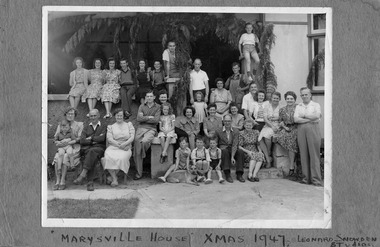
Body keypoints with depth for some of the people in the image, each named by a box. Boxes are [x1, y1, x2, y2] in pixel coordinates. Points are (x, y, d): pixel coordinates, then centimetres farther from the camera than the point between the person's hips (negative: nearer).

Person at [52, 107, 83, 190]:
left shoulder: (79, 125, 10)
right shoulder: (61, 125, 19)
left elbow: (80, 138, -2)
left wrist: (68, 143, -17)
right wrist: (58, 143, -13)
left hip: (74, 148, -3)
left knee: (65, 157, -33)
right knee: (57, 157, -30)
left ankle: (63, 182, -30)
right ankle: (57, 181, -31)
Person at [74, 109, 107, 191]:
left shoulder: (104, 126, 16)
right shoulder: (86, 127, 24)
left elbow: (102, 138, -3)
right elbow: (82, 140, 7)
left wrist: (90, 138, 1)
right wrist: (95, 140, -4)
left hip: (99, 148, -2)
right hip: (86, 149, 2)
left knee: (92, 151, -38)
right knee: (92, 157, -34)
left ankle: (83, 175, -46)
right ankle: (90, 182, -42)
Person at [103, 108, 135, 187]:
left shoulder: (129, 125, 18)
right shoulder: (110, 126, 19)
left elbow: (132, 137, 6)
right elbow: (109, 139, 4)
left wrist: (125, 144, -14)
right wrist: (118, 144, -14)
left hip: (125, 148, -1)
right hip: (113, 147, 1)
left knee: (122, 158, -35)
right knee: (108, 157, -33)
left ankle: (113, 175, -15)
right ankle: (114, 179, -28)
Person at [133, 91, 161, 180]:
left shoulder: (157, 107, 8)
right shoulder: (142, 106, 15)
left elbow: (156, 120, -5)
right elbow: (138, 118, 1)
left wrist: (144, 118, -2)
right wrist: (149, 117, -3)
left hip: (151, 129, -2)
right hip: (141, 128, 2)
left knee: (144, 141, -35)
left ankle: (142, 156, 0)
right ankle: (138, 173, -12)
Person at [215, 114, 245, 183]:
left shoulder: (236, 132, 5)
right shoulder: (218, 132, 5)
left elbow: (235, 144, -7)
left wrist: (232, 157, -22)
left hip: (233, 151, 1)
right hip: (223, 149, -1)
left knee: (240, 152, -30)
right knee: (225, 151, -36)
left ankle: (239, 174, -25)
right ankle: (227, 175, -37)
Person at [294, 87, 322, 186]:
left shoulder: (316, 105, 11)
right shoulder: (298, 106, 17)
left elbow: (317, 116, -8)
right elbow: (296, 119, 1)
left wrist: (304, 115, 0)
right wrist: (310, 119, -4)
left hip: (313, 129, -3)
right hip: (301, 130, 3)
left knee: (314, 154, -7)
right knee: (303, 154, -1)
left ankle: (316, 179, -6)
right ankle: (306, 178, 4)